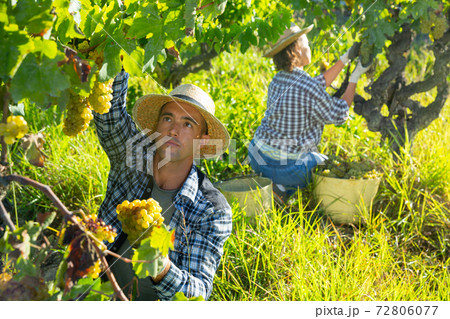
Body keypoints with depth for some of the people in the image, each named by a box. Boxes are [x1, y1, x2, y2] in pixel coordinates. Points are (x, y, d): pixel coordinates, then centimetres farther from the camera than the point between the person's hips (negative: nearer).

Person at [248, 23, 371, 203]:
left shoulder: (277, 80, 3)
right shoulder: (307, 89, -23)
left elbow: (321, 83, 17)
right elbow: (339, 115, -6)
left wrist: (345, 59, 19)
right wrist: (355, 78, 3)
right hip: (282, 165, -7)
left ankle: (268, 182, 13)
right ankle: (284, 188, 2)